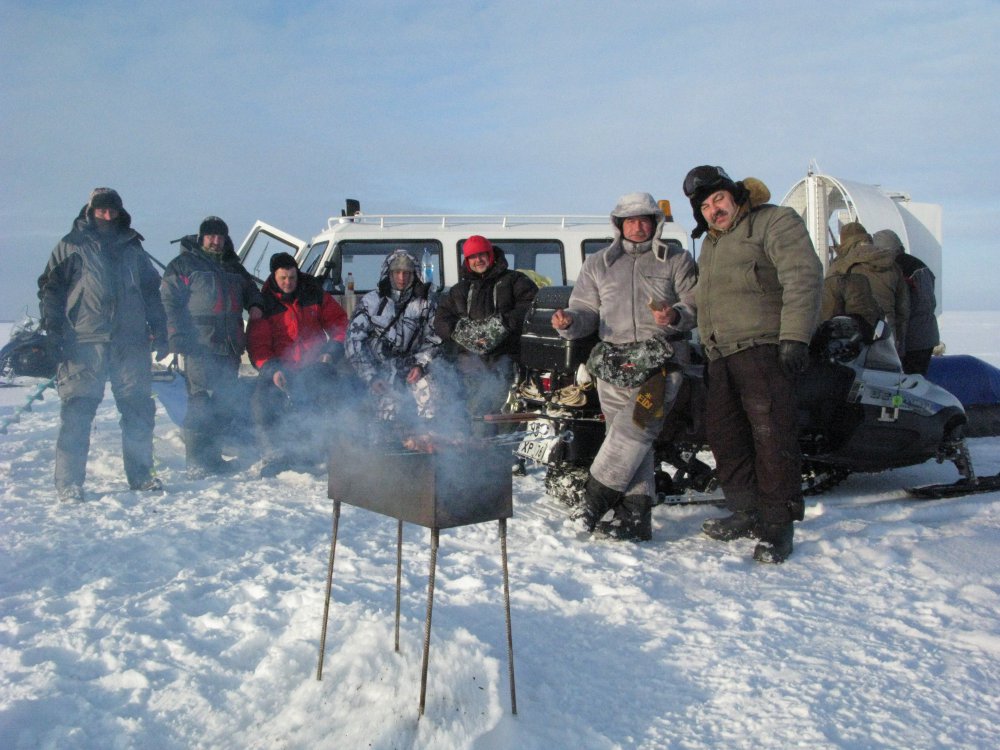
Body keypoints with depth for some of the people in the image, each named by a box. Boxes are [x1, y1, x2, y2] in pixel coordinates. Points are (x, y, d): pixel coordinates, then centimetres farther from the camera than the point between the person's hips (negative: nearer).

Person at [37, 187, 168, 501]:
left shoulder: (133, 249, 19)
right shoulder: (71, 247, 8)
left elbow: (152, 290, 24)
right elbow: (50, 288, 6)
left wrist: (158, 328, 15)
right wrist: (53, 329, -4)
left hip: (131, 343, 3)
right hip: (84, 342, -3)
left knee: (139, 409, 3)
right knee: (77, 411, -5)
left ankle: (140, 475, 14)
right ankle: (68, 481, 1)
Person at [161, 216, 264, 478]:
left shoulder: (233, 267, 22)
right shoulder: (183, 264, 3)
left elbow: (250, 288, 36)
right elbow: (171, 304, -3)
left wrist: (255, 305, 12)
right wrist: (179, 338, -13)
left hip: (230, 347, 7)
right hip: (200, 347, -6)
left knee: (226, 404, 8)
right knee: (201, 402, -11)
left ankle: (212, 457, 18)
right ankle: (196, 462, -6)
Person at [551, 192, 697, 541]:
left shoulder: (677, 260, 12)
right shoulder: (597, 264, 18)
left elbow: (698, 306, 7)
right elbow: (586, 310, 15)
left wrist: (676, 316, -14)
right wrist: (569, 321, -8)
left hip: (661, 360, -3)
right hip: (613, 364, 3)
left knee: (633, 431, -19)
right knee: (634, 445, 1)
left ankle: (595, 497, -10)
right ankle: (635, 517, 3)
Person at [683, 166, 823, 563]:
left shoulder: (776, 222, -2)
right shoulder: (710, 244, 24)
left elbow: (804, 277, -13)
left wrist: (795, 337, -22)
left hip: (764, 349, -9)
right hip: (722, 356, 9)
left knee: (772, 434, -10)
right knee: (724, 433, 9)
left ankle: (778, 523, -2)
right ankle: (748, 512, 20)